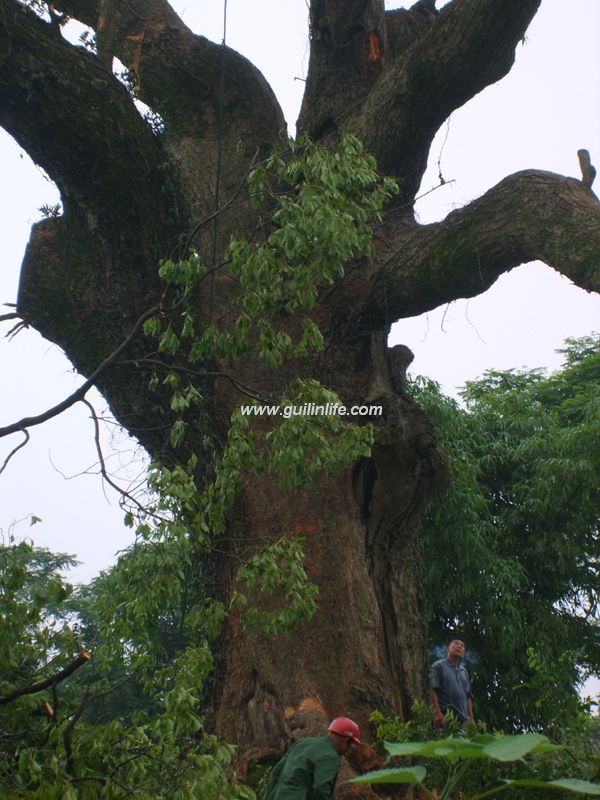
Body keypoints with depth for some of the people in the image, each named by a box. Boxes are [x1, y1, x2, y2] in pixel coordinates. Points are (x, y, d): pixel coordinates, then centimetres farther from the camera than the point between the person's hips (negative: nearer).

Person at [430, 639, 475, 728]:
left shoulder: (463, 671, 23)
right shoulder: (439, 666, 2)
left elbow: (468, 696, 22)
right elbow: (433, 690, -7)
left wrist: (471, 718, 12)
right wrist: (438, 713, -17)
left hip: (463, 718, 7)